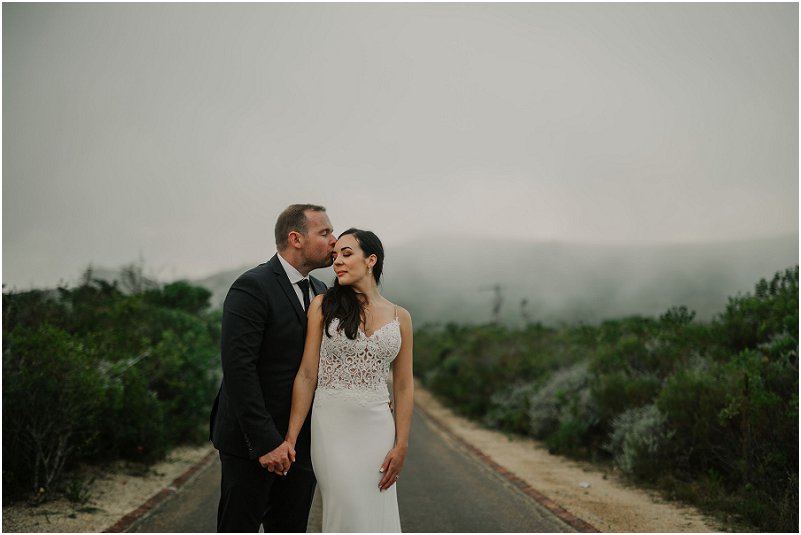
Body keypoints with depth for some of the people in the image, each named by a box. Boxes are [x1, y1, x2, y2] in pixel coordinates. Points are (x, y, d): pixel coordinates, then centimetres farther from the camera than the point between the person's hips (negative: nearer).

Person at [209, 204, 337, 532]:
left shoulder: (320, 292, 12)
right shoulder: (252, 288, -13)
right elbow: (238, 369, -20)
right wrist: (265, 442, -22)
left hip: (301, 441, 7)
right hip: (252, 441, -7)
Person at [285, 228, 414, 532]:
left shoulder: (399, 318, 6)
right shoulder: (323, 306, 0)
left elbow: (403, 385, 7)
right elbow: (307, 375, -2)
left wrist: (401, 445, 0)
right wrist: (291, 438, -6)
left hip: (378, 427, 3)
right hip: (333, 425, -2)